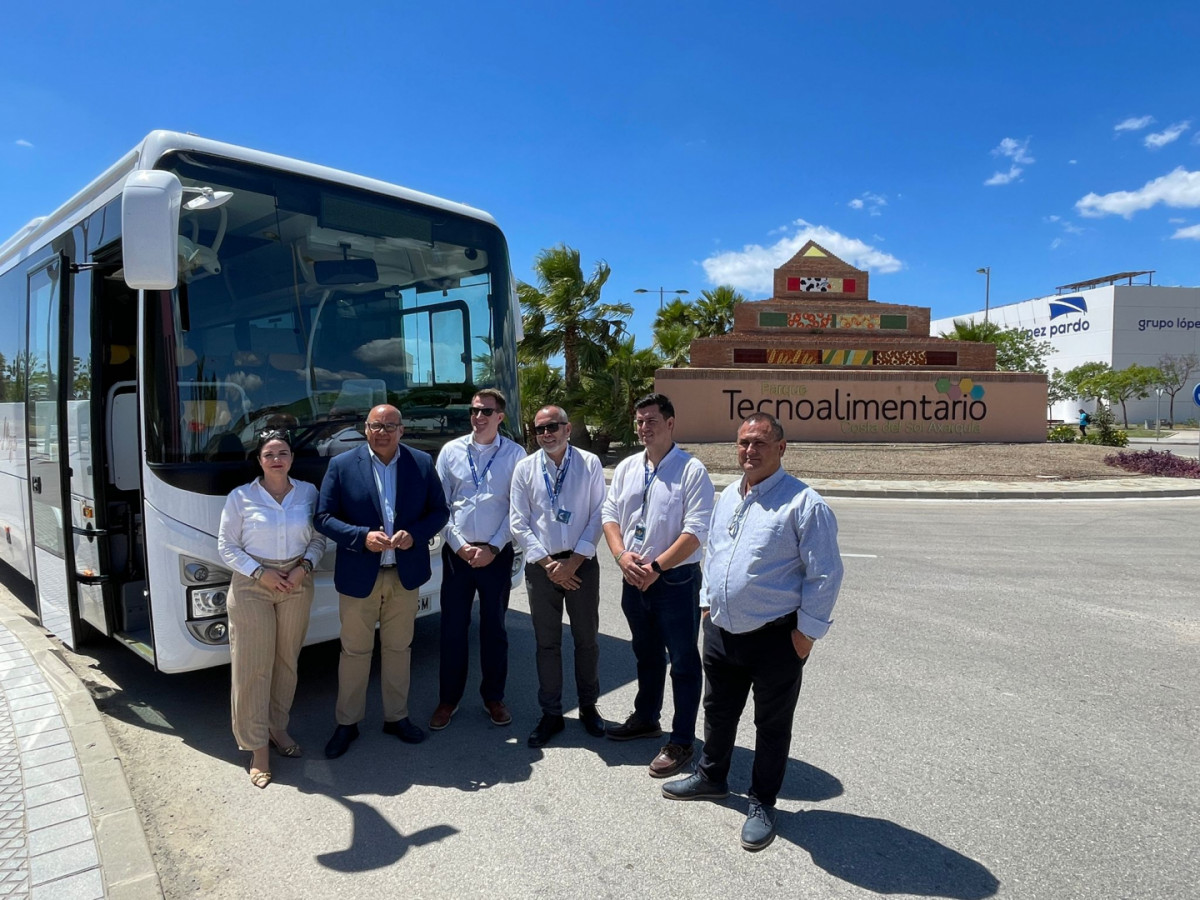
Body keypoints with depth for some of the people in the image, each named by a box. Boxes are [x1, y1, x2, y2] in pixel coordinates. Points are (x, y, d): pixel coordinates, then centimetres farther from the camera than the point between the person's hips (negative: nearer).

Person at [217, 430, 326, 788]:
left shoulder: (308, 493, 2)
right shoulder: (240, 497, -3)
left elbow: (319, 539, 6)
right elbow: (226, 546, -1)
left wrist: (304, 567, -11)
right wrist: (261, 573, -12)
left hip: (297, 584, 2)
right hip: (251, 587, -2)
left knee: (287, 661, 11)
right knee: (253, 666, 0)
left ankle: (277, 727, 30)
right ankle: (257, 746, 12)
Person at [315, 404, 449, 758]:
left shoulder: (422, 463, -1)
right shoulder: (342, 465, -6)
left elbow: (439, 510, 2)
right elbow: (323, 517, -7)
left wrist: (414, 534, -17)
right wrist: (362, 537, -22)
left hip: (406, 574, 2)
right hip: (359, 575, -2)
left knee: (398, 648, 16)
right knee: (354, 651, 12)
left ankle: (396, 717, 33)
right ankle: (347, 723, 29)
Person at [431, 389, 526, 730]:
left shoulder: (515, 454, -3)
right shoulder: (451, 450, 2)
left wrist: (492, 548, -10)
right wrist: (459, 546, -7)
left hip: (496, 554, -1)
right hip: (457, 552, 1)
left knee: (494, 628, 11)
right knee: (452, 628, 7)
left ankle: (494, 697, 28)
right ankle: (448, 699, 24)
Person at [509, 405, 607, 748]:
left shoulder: (590, 464, -2)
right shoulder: (525, 469, 1)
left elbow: (598, 516, -5)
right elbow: (519, 524, 0)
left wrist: (573, 561, -12)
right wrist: (548, 564, -8)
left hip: (582, 564, -1)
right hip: (541, 566, 1)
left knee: (587, 639, 11)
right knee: (547, 643, 9)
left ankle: (588, 706, 30)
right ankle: (551, 713, 24)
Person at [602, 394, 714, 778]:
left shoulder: (692, 470, -12)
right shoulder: (627, 468, 7)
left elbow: (696, 531, -18)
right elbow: (609, 514, 7)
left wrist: (656, 567, -21)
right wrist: (622, 556, -9)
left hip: (676, 580, -6)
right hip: (634, 578, 6)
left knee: (683, 661, 5)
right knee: (646, 655, 23)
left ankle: (681, 741, 18)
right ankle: (646, 718, 41)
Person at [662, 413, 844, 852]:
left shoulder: (804, 503, -15)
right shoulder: (727, 497, 8)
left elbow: (825, 574, -15)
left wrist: (806, 631, -14)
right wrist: (707, 602, 14)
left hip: (775, 639, -6)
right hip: (721, 631, 7)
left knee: (772, 725, 12)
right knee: (718, 711, 23)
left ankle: (762, 803, 31)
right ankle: (711, 777, 45)